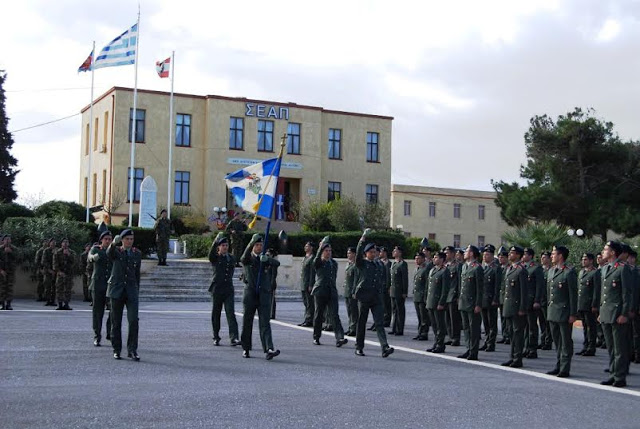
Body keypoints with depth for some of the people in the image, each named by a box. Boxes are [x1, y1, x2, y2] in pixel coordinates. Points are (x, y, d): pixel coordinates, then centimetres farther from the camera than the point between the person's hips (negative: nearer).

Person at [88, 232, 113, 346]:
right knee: (97, 311, 1)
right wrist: (93, 258, -41)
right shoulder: (95, 249, 4)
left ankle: (110, 333, 8)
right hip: (98, 285, -1)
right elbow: (89, 259, -16)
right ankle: (97, 337, 10)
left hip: (111, 285, 1)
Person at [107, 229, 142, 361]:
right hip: (116, 290, -1)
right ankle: (116, 350, 14)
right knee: (116, 322, 4)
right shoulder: (116, 251, 2)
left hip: (131, 291, 1)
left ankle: (132, 350, -7)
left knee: (134, 320, -12)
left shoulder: (137, 254, 10)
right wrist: (114, 243, -47)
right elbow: (109, 253, -24)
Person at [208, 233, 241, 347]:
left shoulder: (231, 258, 12)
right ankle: (216, 338, 18)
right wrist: (217, 239, -34)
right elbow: (211, 252, -23)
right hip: (216, 289, -2)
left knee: (231, 313, -9)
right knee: (216, 314, 6)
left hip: (228, 290, 2)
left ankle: (234, 338, -16)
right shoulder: (215, 258, 0)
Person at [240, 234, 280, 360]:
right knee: (247, 322, 7)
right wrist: (252, 242, -38)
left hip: (264, 295, 1)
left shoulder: (266, 259, 11)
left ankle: (269, 350, -20)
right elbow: (244, 258, -22)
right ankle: (246, 349, 21)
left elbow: (277, 263, -9)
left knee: (265, 323, -9)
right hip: (250, 294, -1)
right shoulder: (248, 259, 4)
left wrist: (267, 259, -31)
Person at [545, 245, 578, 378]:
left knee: (566, 341, 0)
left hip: (564, 312, -8)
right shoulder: (551, 271, 14)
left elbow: (573, 294, -12)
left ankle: (565, 369, 4)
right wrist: (548, 310, 16)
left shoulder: (569, 272, -11)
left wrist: (573, 314, -14)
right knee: (557, 341, 14)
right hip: (552, 312, 8)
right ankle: (558, 366, 22)